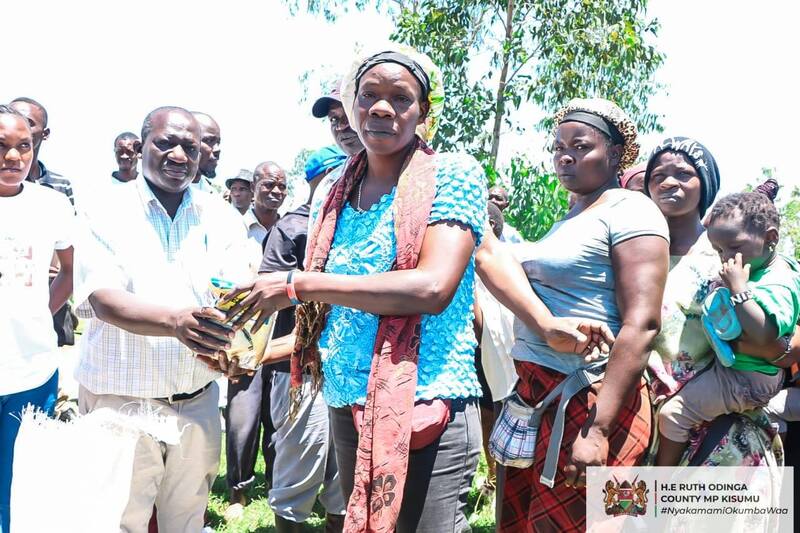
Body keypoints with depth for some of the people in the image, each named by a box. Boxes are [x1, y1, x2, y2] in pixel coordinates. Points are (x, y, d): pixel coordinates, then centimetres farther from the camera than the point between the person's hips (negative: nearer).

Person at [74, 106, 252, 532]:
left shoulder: (223, 219, 2)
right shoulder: (108, 216, -6)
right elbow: (104, 301, -18)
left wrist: (230, 341, -30)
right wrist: (176, 321, -38)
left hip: (197, 400, 3)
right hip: (121, 401, -2)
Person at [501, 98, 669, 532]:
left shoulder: (629, 211, -9)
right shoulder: (568, 219, 17)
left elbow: (641, 325, -19)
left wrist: (598, 430, -25)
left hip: (589, 400, -8)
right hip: (534, 393, 8)